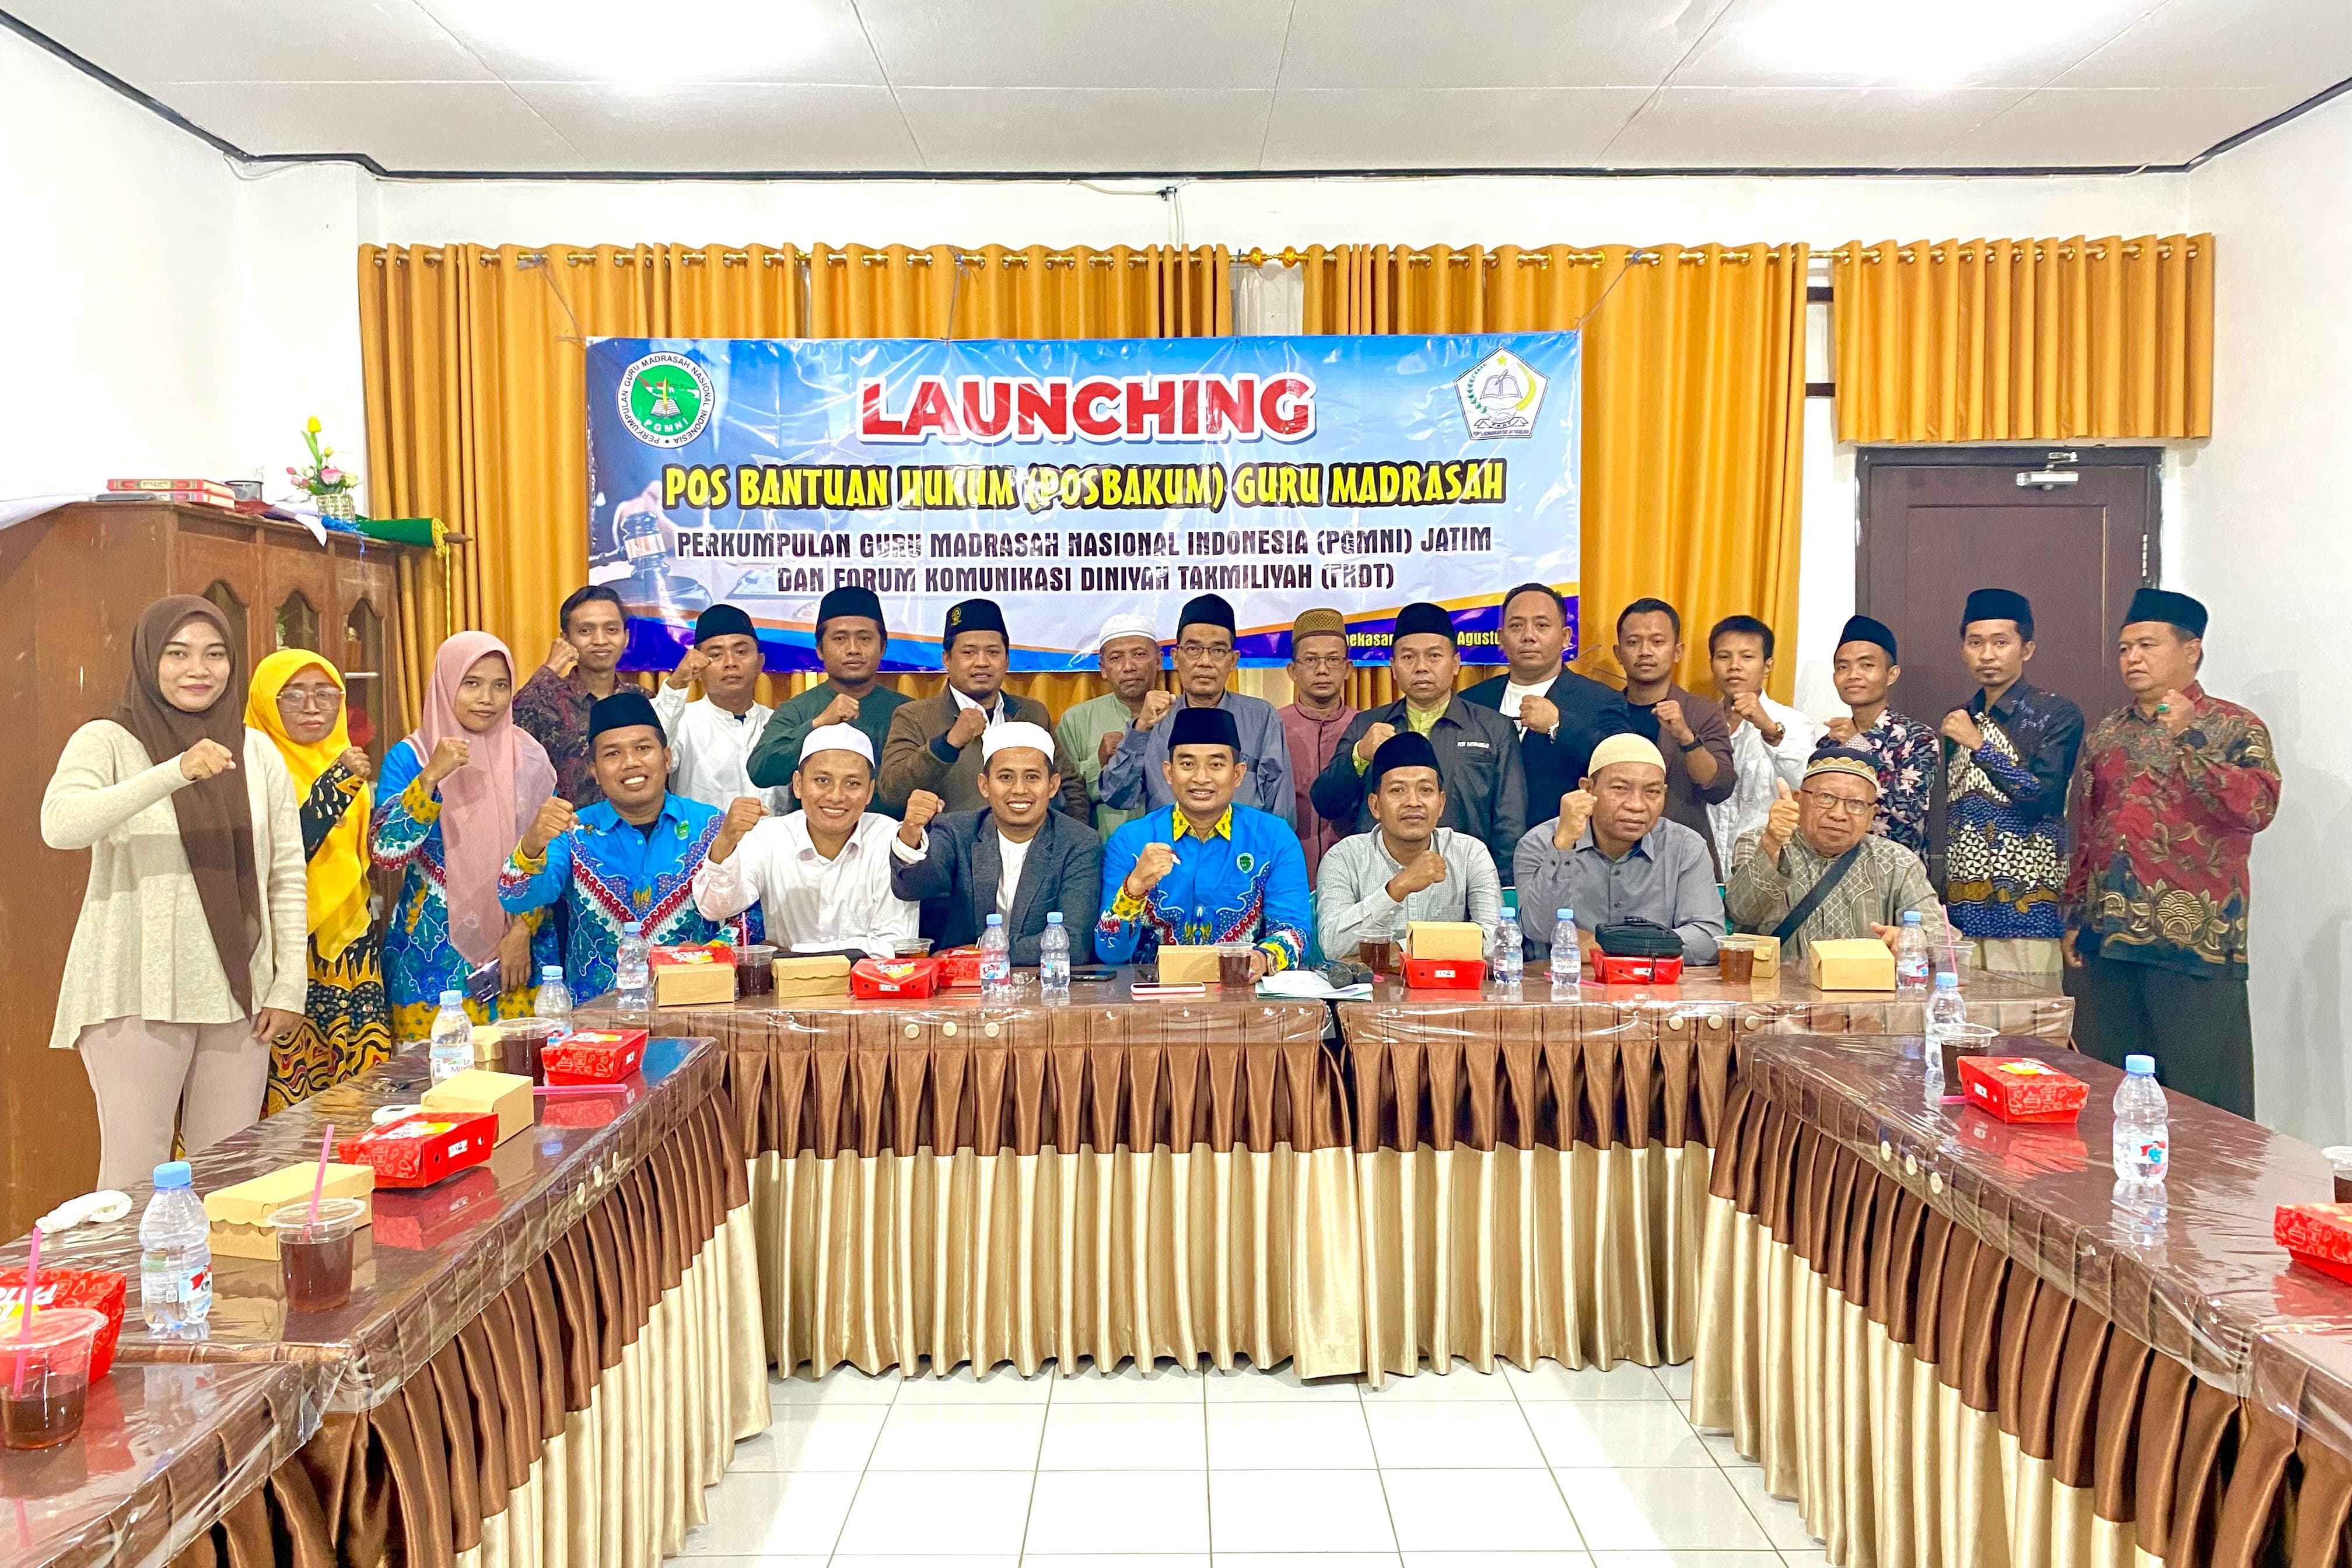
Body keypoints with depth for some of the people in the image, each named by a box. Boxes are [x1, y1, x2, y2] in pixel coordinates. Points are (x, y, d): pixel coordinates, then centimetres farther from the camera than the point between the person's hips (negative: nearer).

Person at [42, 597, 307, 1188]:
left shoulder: (257, 751, 9)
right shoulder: (107, 742, -1)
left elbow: (287, 875, 10)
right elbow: (60, 825, -22)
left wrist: (289, 986, 4)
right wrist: (175, 773, -34)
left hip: (238, 995, 3)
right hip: (137, 995, -3)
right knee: (135, 1172, -1)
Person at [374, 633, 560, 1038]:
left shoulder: (527, 756, 2)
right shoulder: (409, 757, -3)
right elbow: (386, 852, -15)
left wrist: (523, 930, -5)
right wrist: (431, 777, -24)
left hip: (520, 948, 2)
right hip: (434, 956, -2)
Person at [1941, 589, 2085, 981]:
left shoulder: (2058, 715, -3)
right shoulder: (1960, 721, 14)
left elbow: (2041, 798, -15)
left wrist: (1980, 746, -15)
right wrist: (1944, 903, 15)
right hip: (1960, 910, 6)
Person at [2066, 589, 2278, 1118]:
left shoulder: (2234, 728, 1)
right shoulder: (2106, 734, 15)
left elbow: (2257, 808, -17)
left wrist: (2186, 738, -18)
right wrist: (2074, 919, 15)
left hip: (2195, 943, -5)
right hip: (2108, 941, 5)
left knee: (2202, 1104, -2)